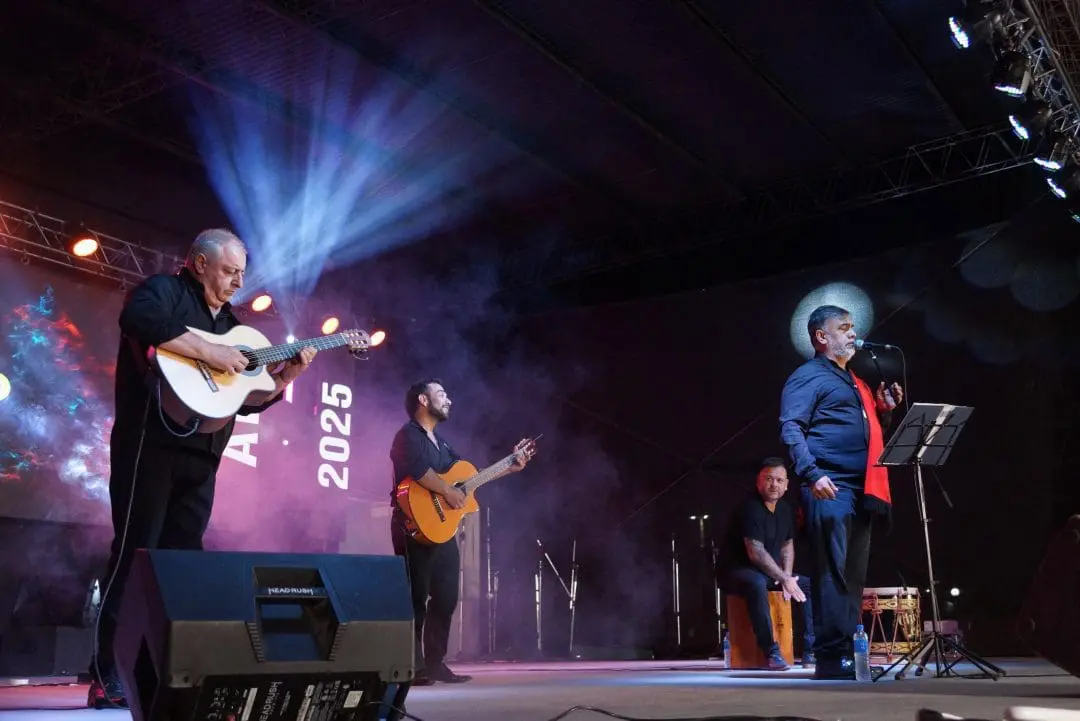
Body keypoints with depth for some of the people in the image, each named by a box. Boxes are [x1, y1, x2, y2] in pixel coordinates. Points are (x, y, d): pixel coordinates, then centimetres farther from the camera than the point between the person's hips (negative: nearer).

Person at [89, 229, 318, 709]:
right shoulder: (164, 290, 1)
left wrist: (287, 375, 8)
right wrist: (210, 352, -22)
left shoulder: (230, 324, 22)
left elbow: (248, 399, 23)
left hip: (200, 457, 7)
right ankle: (107, 678, -2)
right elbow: (138, 319, -24)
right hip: (152, 445, -7)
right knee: (134, 555, -7)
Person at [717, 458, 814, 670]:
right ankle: (771, 652, -35)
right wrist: (784, 579, -22)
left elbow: (787, 545, 15)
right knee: (757, 585, -40)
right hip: (738, 571, -9)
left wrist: (786, 576, -2)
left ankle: (810, 652, -5)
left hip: (771, 573, 9)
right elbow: (756, 553, -25)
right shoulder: (749, 508, -20)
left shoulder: (785, 510, 8)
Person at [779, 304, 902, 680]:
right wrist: (812, 473, -25)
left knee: (853, 576, 9)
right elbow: (791, 428, -13)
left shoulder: (855, 383, 26)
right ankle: (830, 657, -8)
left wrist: (884, 409, 12)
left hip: (861, 492, 9)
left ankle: (849, 655, 14)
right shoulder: (808, 376, -1)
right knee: (832, 573, -10)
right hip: (830, 490, -9)